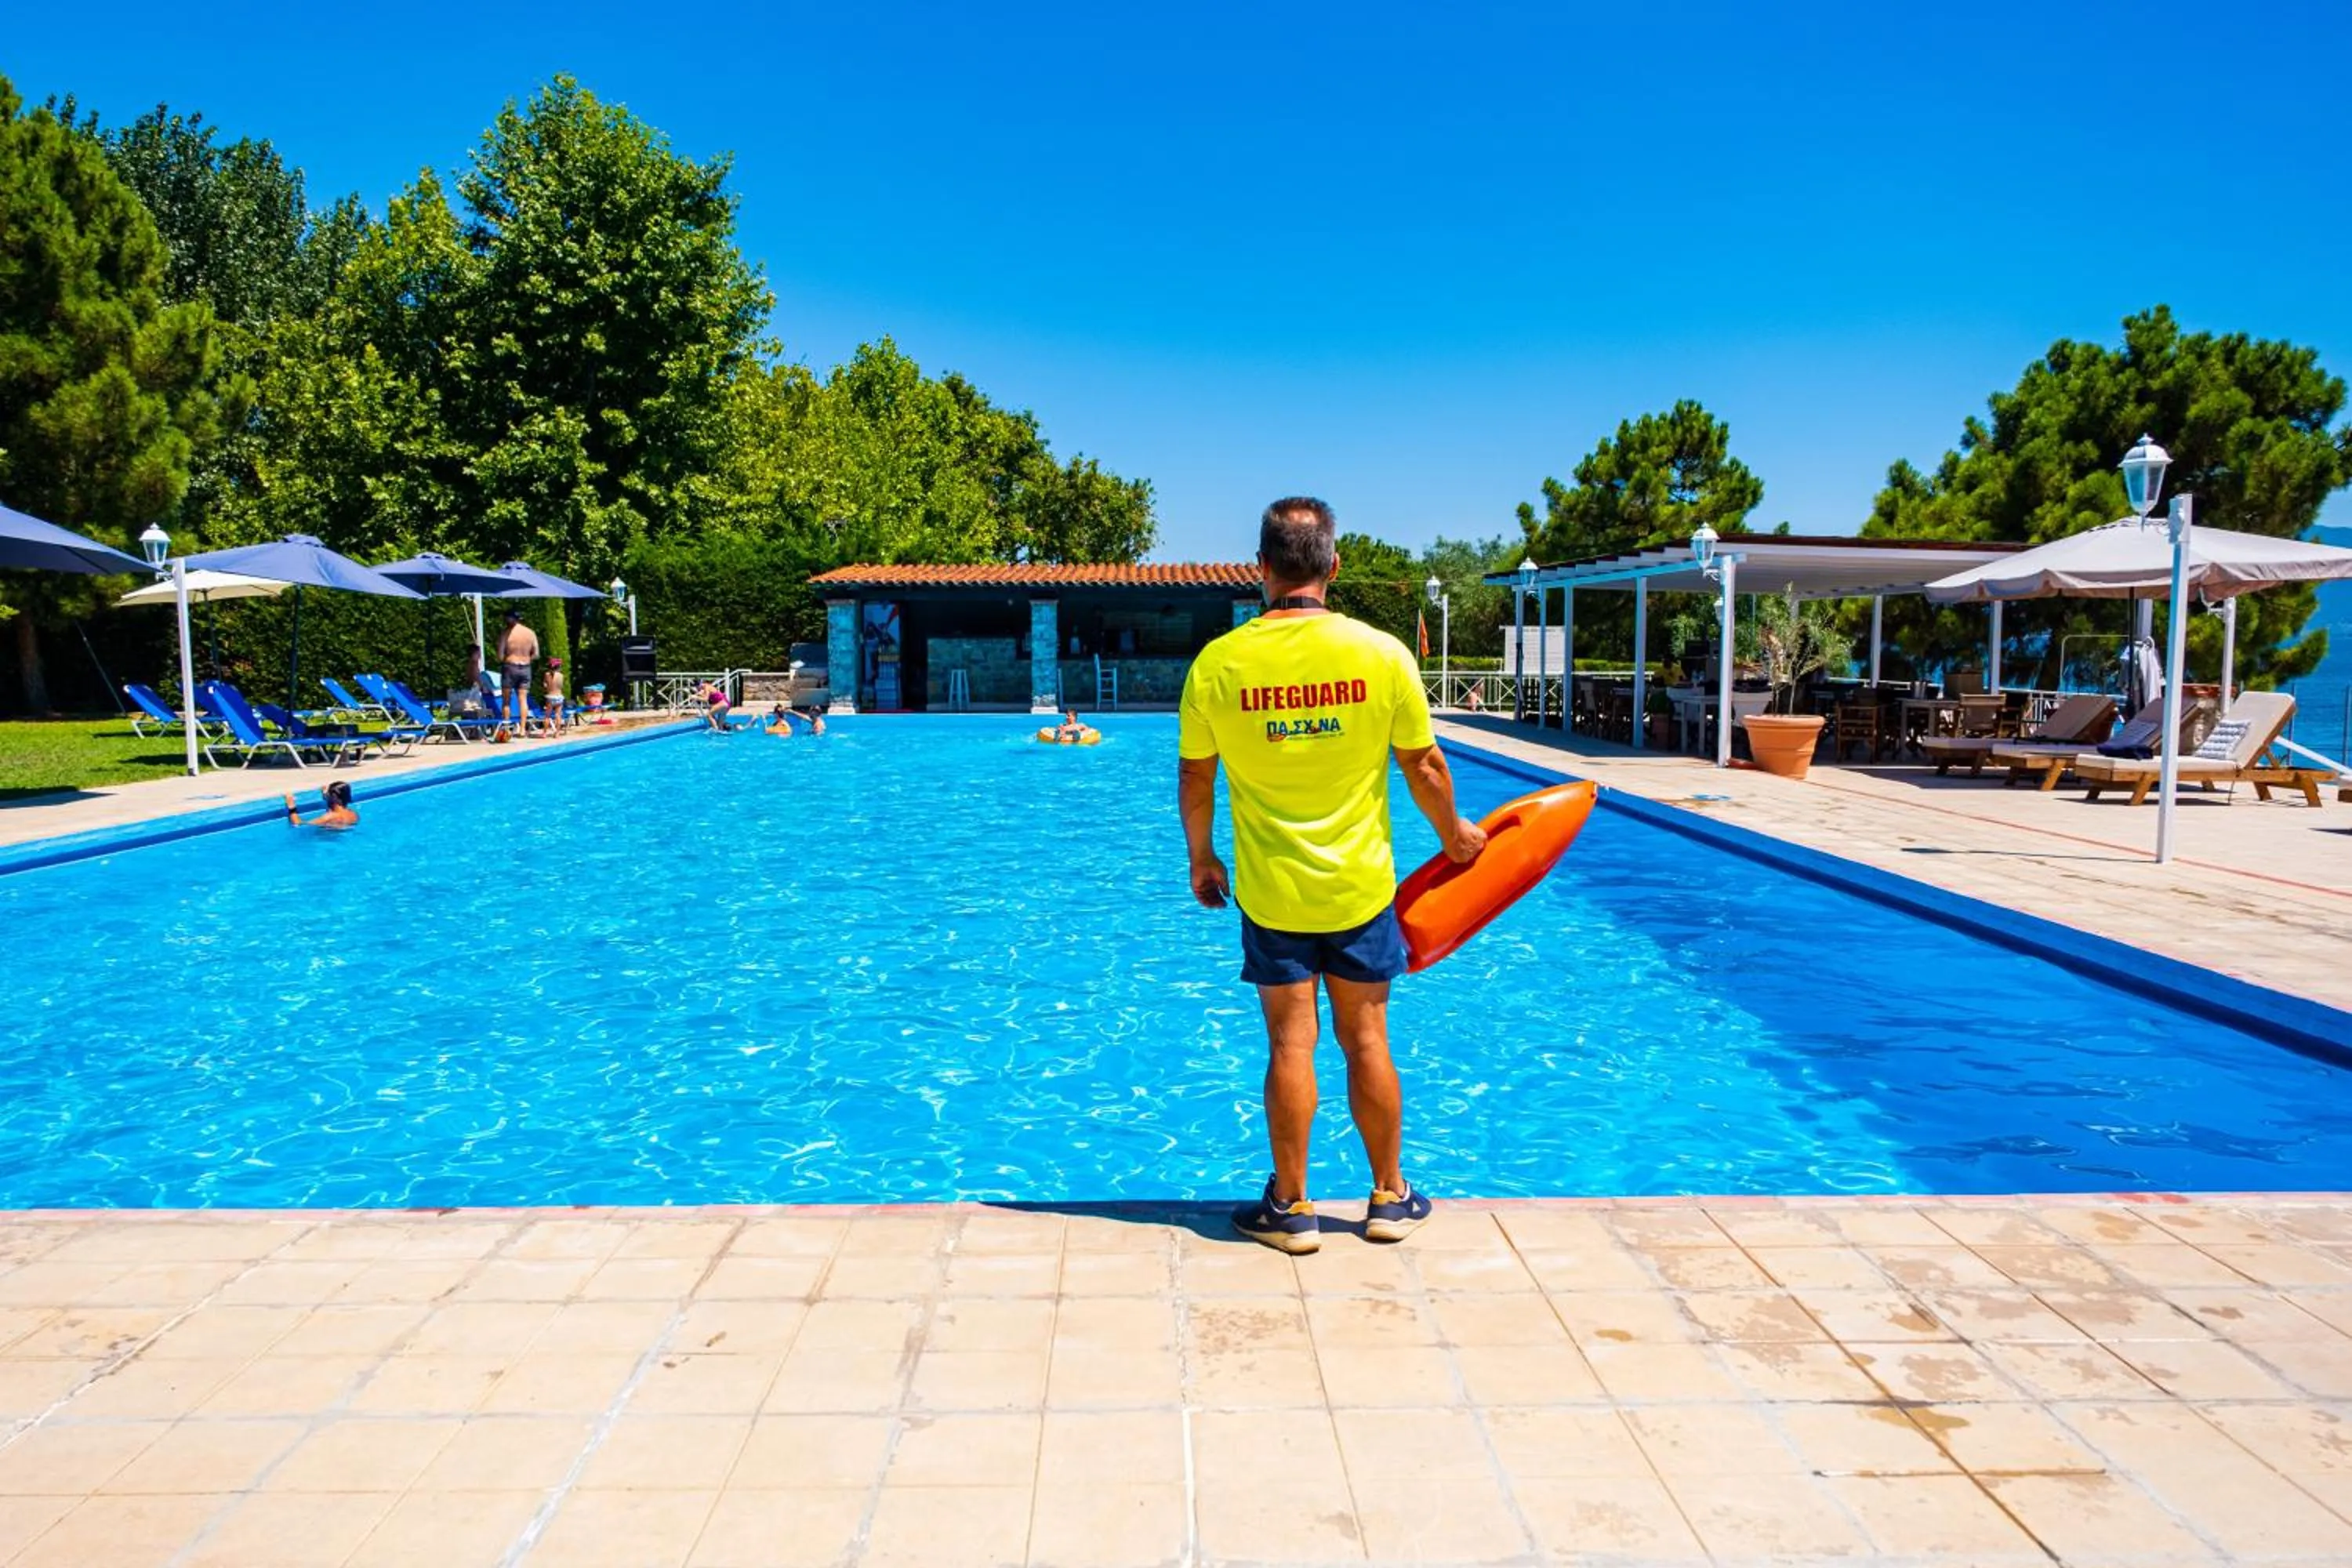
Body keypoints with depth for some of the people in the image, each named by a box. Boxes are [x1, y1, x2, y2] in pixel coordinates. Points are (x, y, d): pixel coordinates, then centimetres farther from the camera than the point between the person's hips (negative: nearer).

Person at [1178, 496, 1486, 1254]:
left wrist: (1200, 860, 17)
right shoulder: (1381, 652, -9)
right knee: (1366, 1040, 12)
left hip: (1270, 892, 0)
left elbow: (1195, 778, 2)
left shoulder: (1218, 662, -8)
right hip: (1361, 889, 1)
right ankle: (1390, 1198, 25)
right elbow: (1424, 767, -1)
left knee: (1291, 1045, 7)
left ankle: (1290, 1208, 17)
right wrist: (1452, 833, 18)